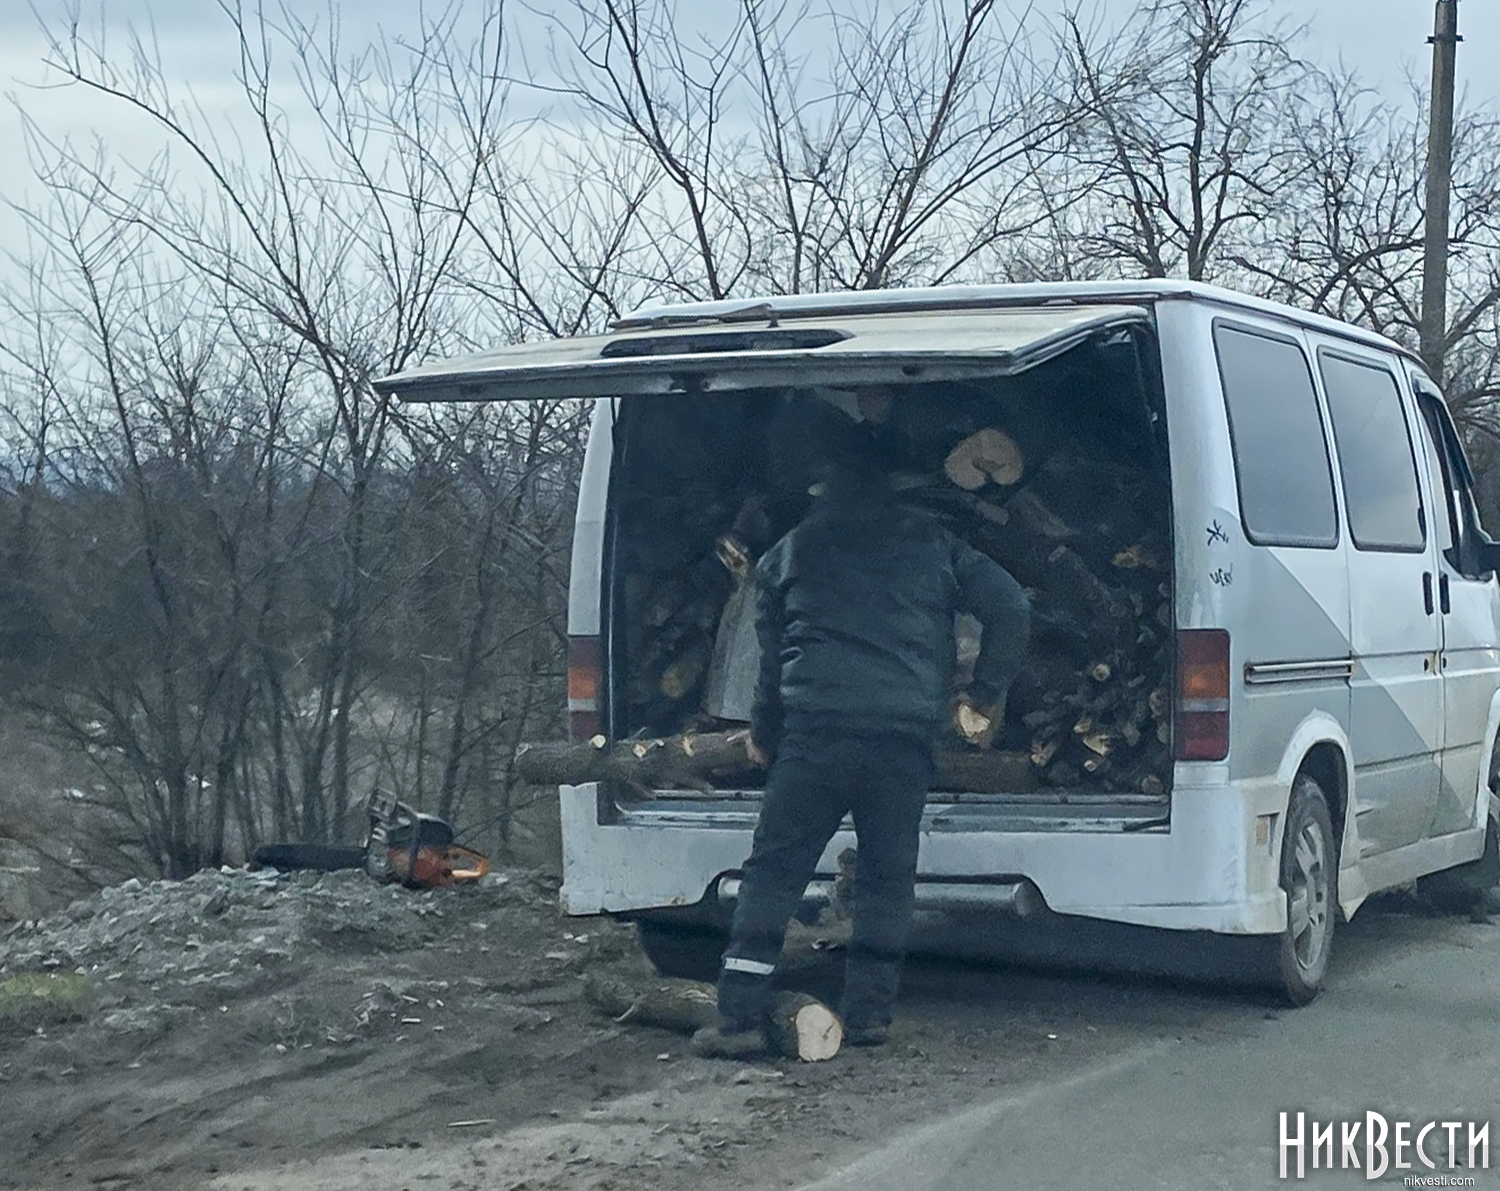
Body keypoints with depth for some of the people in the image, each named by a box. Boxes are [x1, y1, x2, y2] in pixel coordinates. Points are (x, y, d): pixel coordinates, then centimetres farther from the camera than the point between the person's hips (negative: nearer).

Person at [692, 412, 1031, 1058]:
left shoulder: (791, 551, 15)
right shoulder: (933, 543, 14)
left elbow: (772, 653, 18)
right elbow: (1012, 607, 8)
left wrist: (764, 735, 28)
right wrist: (984, 696, 18)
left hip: (815, 731, -1)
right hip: (906, 737, 1)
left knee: (773, 871, 2)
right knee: (887, 876, 12)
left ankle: (740, 1017, -2)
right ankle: (869, 1013, 13)